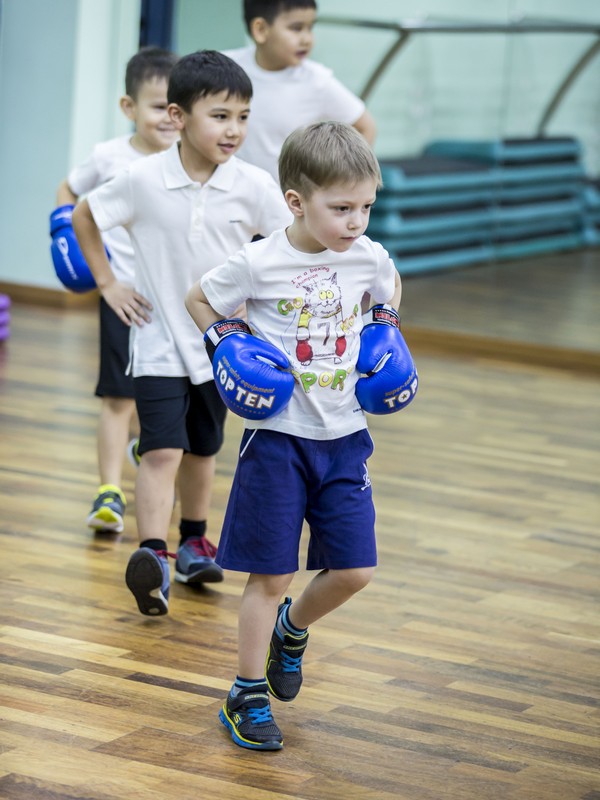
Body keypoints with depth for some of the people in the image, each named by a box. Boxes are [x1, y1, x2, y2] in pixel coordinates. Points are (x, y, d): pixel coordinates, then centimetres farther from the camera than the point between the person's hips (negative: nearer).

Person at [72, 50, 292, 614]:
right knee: (161, 450, -15)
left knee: (202, 450, 17)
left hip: (222, 342, 3)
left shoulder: (254, 187, -11)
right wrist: (108, 285, 1)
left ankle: (194, 542, 36)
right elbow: (84, 216, 3)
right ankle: (152, 556, -20)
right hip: (159, 341, -2)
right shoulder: (142, 181, -13)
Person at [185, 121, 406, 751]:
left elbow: (390, 288, 21)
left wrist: (386, 333, 5)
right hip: (277, 436, -4)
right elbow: (199, 299, 2)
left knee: (354, 571, 3)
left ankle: (291, 628, 34)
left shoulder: (368, 257, -4)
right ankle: (248, 695, 17)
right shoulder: (259, 264, -15)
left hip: (344, 438, 4)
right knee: (270, 575, 2)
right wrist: (225, 345, -11)